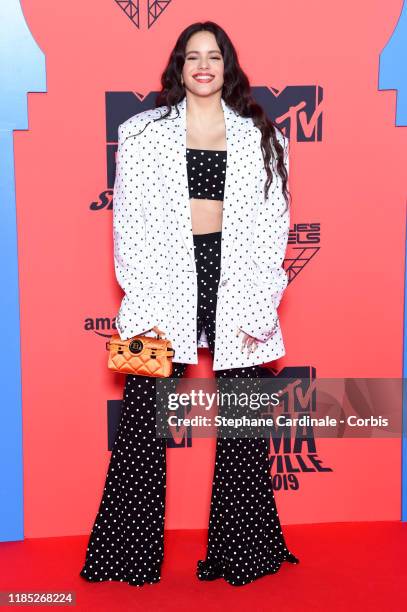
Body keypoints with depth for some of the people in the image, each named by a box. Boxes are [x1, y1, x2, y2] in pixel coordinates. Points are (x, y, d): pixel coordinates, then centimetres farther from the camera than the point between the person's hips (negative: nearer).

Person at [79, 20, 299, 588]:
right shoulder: (143, 133, 9)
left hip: (236, 284, 1)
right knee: (143, 423, 1)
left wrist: (261, 306, -4)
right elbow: (130, 225, 3)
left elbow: (272, 226, 6)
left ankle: (242, 551, 23)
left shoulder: (261, 137, 11)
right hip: (166, 284, -1)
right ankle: (130, 556, 18)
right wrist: (143, 307, -7)